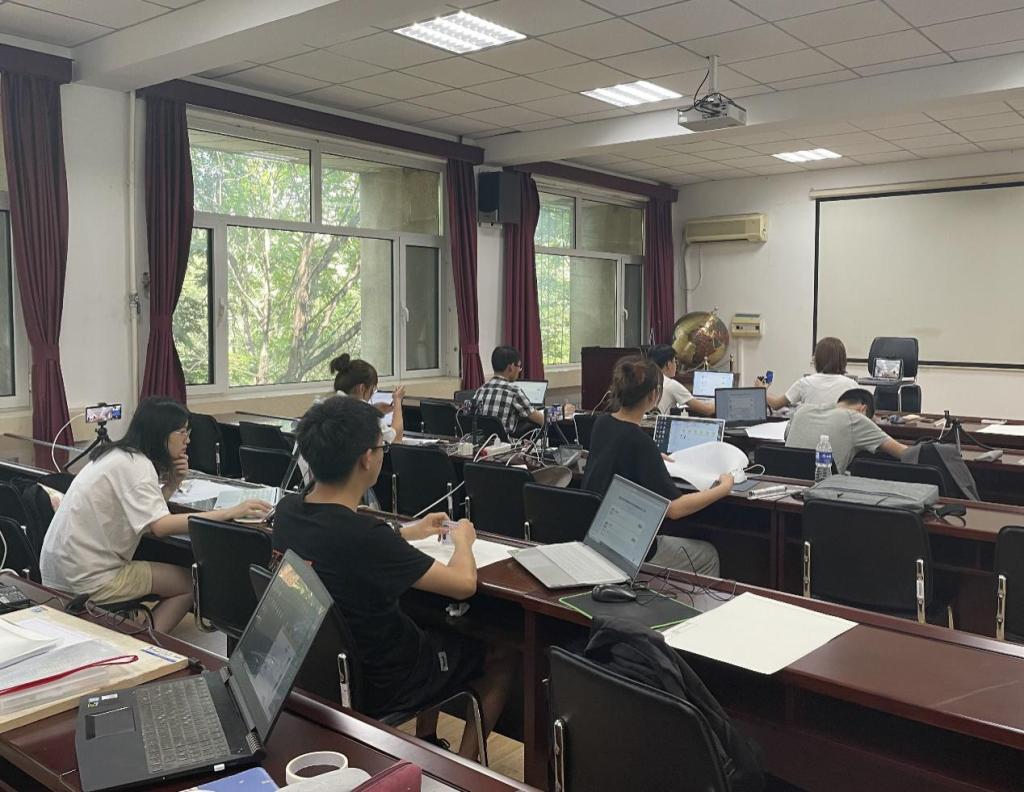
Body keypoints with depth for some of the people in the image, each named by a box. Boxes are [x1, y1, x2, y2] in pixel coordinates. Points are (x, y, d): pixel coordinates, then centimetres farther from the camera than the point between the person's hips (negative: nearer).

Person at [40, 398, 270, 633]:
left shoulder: (118, 454, 10)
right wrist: (231, 512, -32)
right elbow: (160, 526, -31)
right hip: (87, 579, -9)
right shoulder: (134, 464, -19)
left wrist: (173, 483, -4)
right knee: (191, 582, -4)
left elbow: (148, 511, 11)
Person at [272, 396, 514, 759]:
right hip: (379, 688, -7)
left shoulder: (287, 511, -12)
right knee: (503, 657, 14)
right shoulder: (366, 535, -35)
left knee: (431, 622, 31)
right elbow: (464, 583, -22)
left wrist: (408, 532, 16)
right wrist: (462, 539, -2)